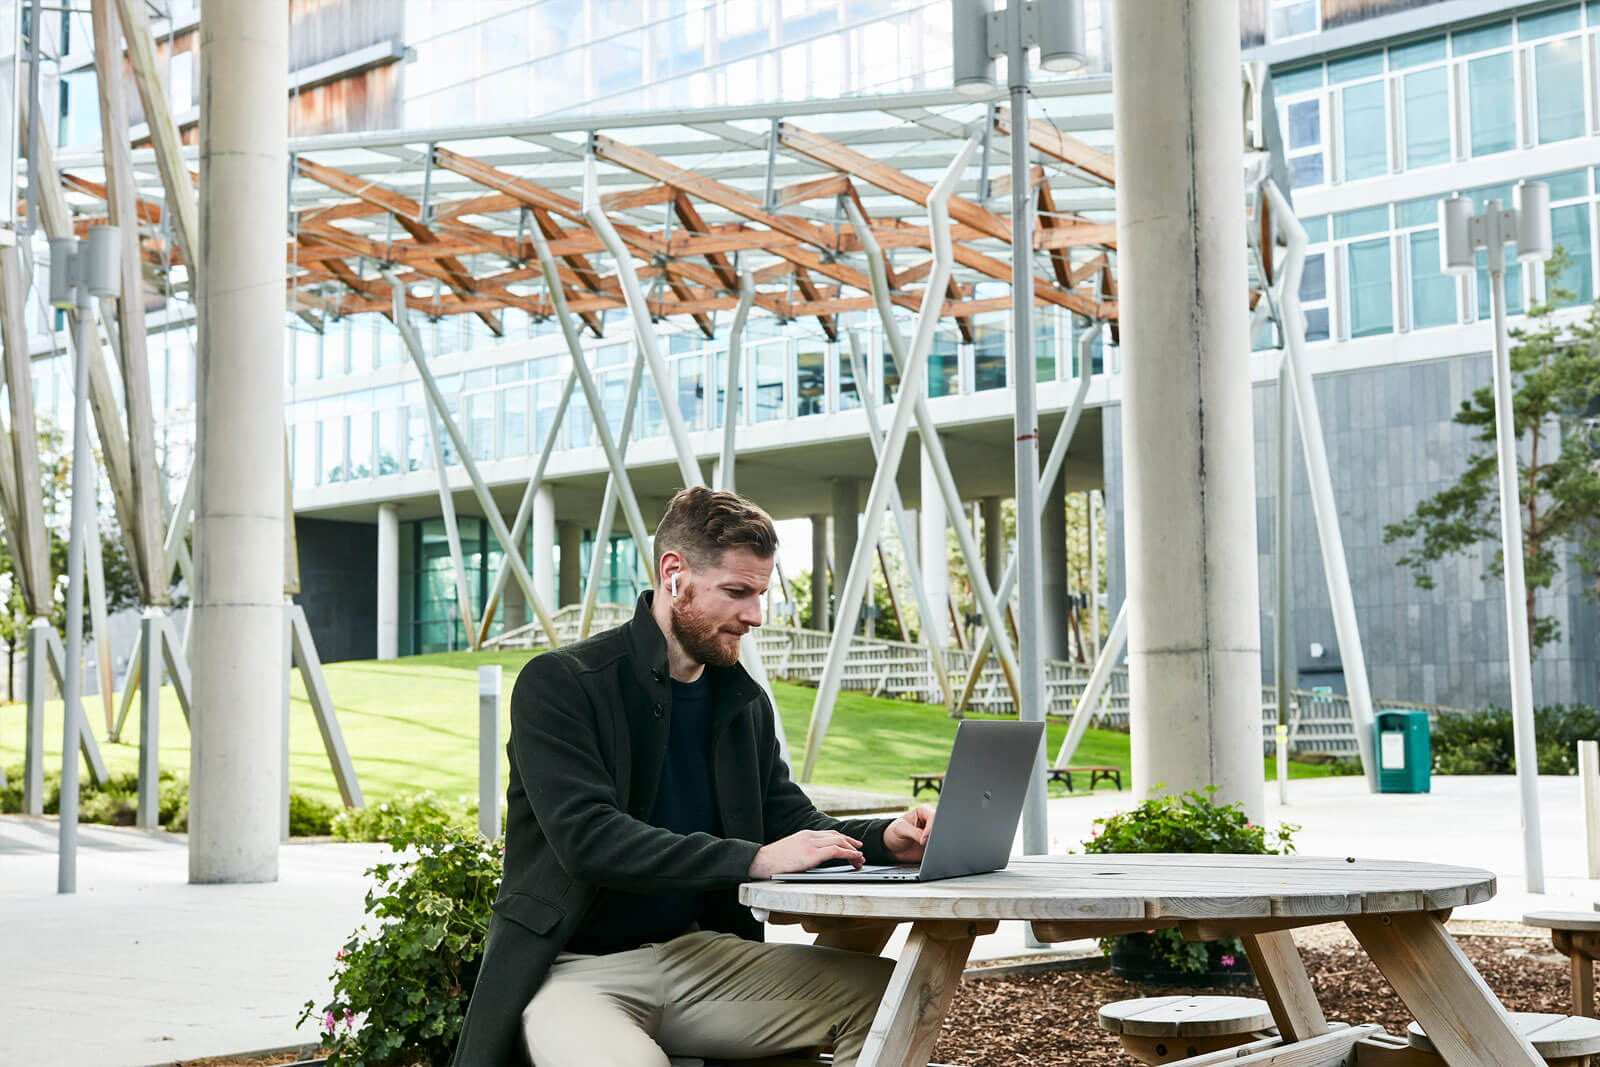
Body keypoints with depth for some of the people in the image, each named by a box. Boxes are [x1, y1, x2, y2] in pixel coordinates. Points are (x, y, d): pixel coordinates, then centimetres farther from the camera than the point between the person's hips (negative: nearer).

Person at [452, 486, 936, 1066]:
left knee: (884, 991, -14)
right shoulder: (557, 684, -10)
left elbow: (791, 819, 15)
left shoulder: (744, 701, 11)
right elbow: (588, 838, -21)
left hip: (696, 952, 6)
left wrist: (884, 839, -7)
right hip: (575, 969, -6)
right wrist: (754, 859, -28)